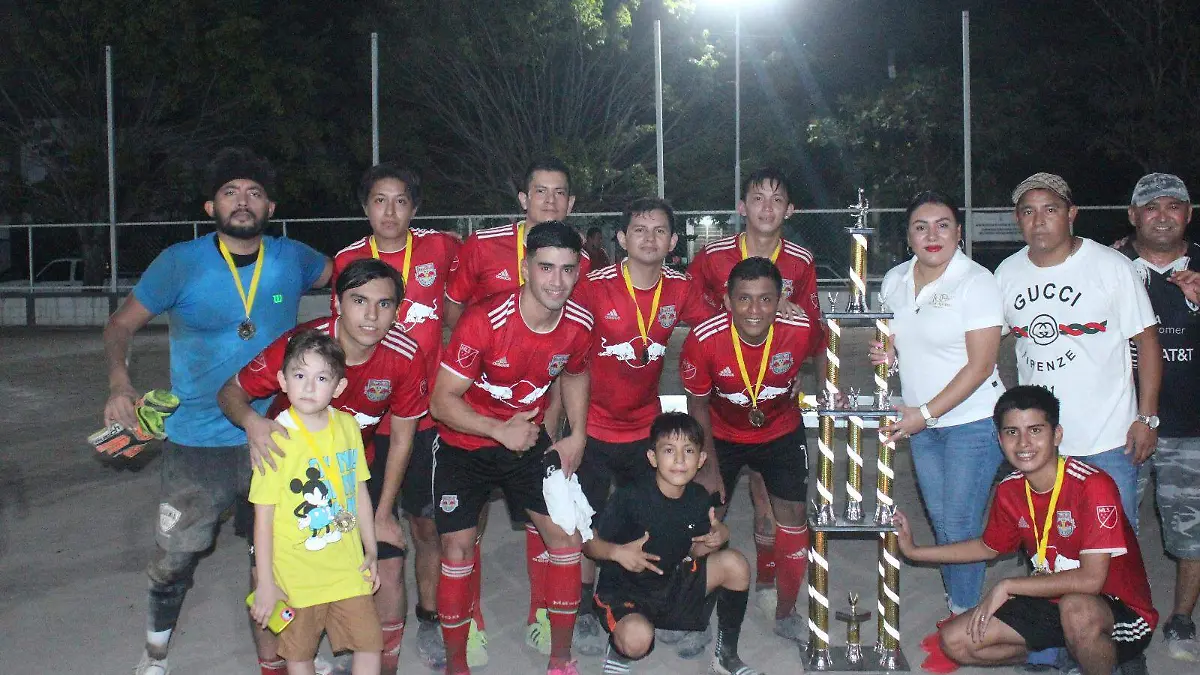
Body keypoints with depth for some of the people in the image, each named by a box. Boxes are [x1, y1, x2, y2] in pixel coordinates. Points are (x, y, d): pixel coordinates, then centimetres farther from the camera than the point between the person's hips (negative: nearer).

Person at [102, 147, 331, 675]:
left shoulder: (292, 259, -3)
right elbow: (122, 323, -2)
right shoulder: (180, 263, -9)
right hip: (198, 442, -1)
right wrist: (119, 382, -19)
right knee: (174, 558, 10)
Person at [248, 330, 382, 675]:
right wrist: (265, 583, -11)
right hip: (296, 574, -3)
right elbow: (263, 516, -13)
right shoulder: (275, 439, -16)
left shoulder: (347, 426, -2)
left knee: (369, 644, 7)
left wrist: (371, 552, 10)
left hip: (348, 566, 3)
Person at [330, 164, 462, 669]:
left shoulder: (440, 248, -4)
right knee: (374, 536, 7)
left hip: (427, 416, -1)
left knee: (427, 526, 11)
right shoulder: (347, 261, -1)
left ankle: (428, 621, 29)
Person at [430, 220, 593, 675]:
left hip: (528, 440, 4)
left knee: (566, 536, -2)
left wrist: (578, 436, 1)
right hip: (465, 445, -4)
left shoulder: (579, 324, -13)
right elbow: (442, 400, -23)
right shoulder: (484, 321, -28)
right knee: (458, 549, -5)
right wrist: (499, 430, -31)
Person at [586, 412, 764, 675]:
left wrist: (718, 538, -12)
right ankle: (619, 650, 4)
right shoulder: (630, 497, -21)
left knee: (734, 563, -12)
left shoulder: (698, 498, -4)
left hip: (672, 584, 6)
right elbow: (590, 543, -13)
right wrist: (618, 552, -32)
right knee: (637, 638, -38)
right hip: (623, 591, -6)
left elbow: (694, 549, 8)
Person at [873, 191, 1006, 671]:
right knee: (940, 523, 14)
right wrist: (888, 352, -3)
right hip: (921, 421, 6)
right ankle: (956, 613, 28)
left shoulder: (976, 282, -14)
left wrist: (925, 413, -18)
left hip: (971, 421, -6)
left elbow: (980, 365, -17)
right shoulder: (895, 280, 4)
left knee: (960, 525, -2)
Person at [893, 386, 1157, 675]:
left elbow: (1091, 579, -31)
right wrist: (914, 551, 13)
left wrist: (1007, 586, -23)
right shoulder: (1010, 491, -3)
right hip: (1051, 602, 6)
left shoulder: (1092, 485, -25)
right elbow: (988, 546, 18)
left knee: (1076, 610, -41)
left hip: (1120, 610, -6)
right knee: (955, 642, -6)